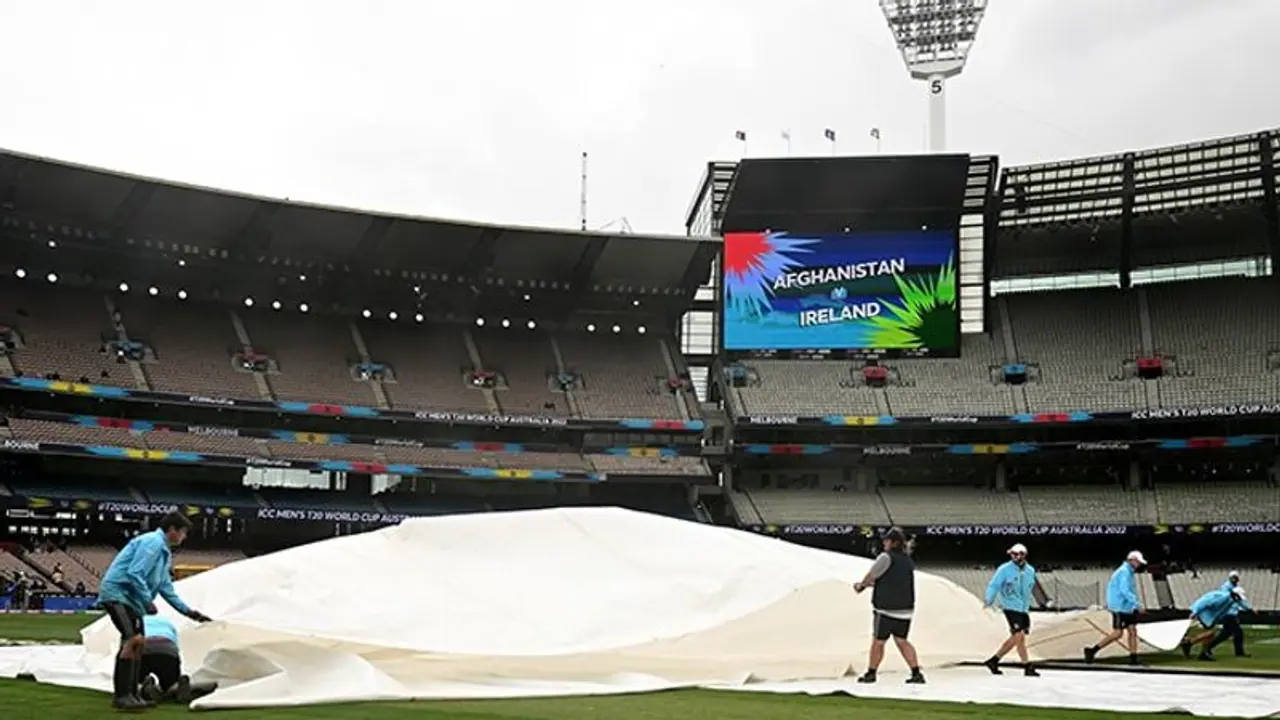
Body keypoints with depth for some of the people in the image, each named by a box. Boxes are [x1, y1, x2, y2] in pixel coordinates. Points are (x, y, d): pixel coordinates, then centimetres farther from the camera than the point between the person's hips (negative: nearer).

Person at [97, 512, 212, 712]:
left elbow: (166, 588, 24)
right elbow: (134, 574, -23)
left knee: (136, 644, 11)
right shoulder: (152, 542, -13)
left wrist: (188, 611, 21)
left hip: (131, 599, 11)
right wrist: (148, 602, -18)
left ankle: (130, 694, 16)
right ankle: (121, 695, -21)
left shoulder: (164, 552, 19)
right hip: (117, 593, -11)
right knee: (134, 639, -21)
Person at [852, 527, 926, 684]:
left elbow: (871, 576, -10)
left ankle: (871, 673, 16)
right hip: (905, 609, 7)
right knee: (901, 641, 14)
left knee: (878, 642, 6)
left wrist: (861, 585, 11)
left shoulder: (887, 557, -12)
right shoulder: (908, 561, 12)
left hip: (886, 609, -6)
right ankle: (917, 673, 6)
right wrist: (869, 584, 20)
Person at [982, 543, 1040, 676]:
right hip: (1010, 607, -7)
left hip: (1024, 609, 7)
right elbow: (994, 585, -12)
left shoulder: (1030, 571, 9)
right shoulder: (1004, 569, -8)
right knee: (1019, 636, -14)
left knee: (1015, 638, 6)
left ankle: (993, 661, 18)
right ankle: (1028, 667, -7)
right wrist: (989, 600, -27)